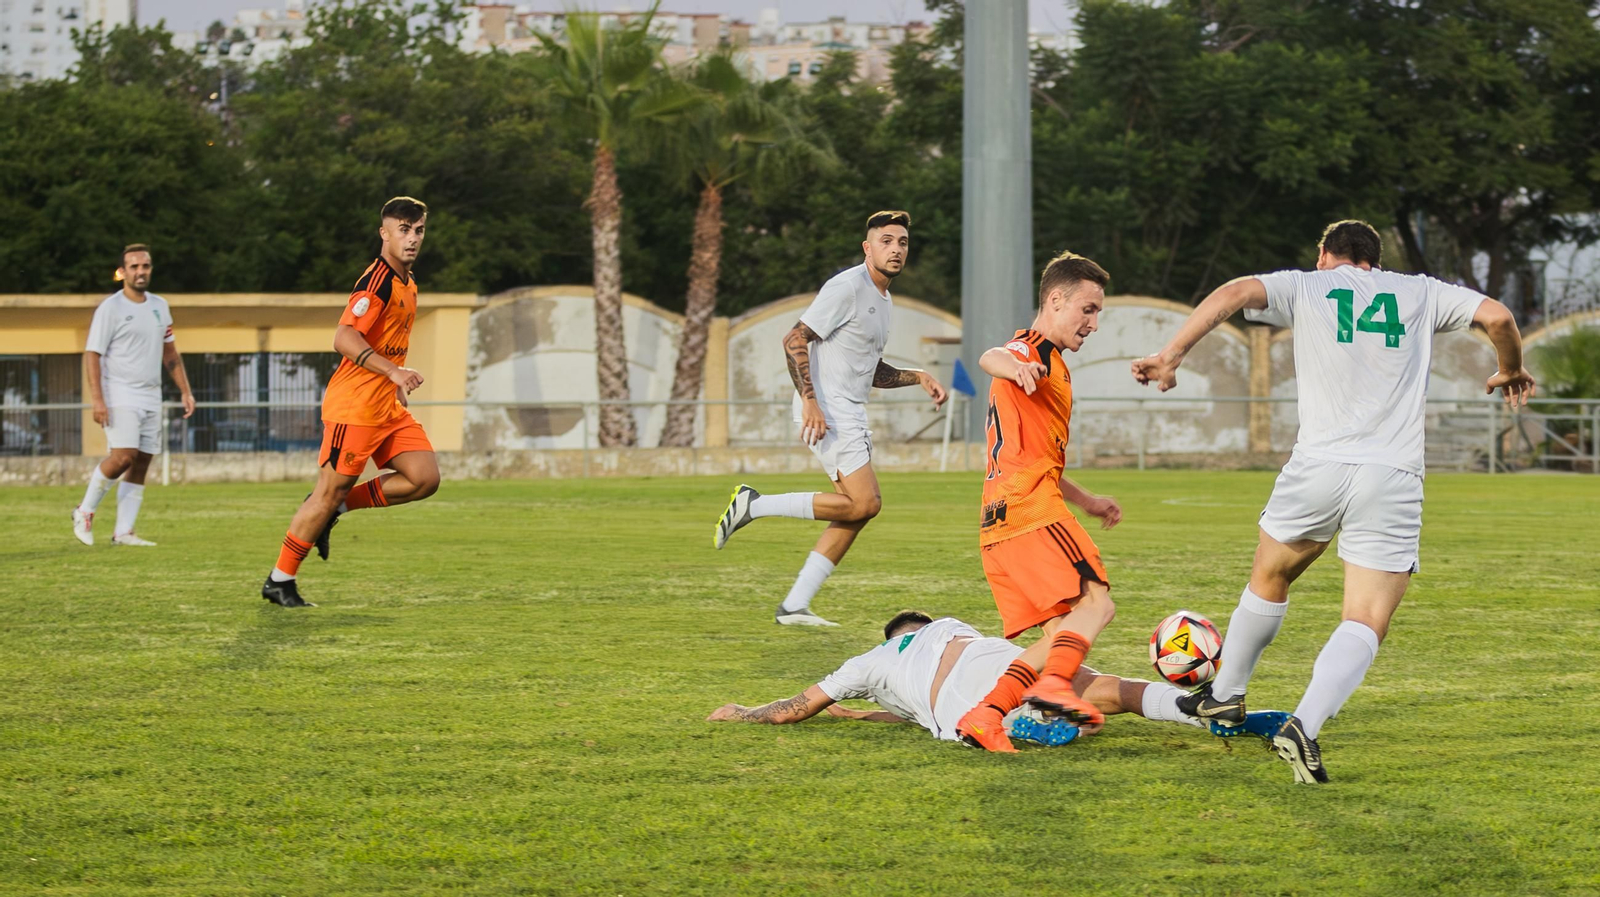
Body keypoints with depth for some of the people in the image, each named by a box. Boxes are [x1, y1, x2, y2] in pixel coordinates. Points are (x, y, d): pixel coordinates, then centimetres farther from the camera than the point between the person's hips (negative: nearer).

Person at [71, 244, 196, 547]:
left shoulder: (160, 306, 13)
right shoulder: (110, 308, -7)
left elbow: (170, 352, 22)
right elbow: (92, 355, -10)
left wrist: (185, 391, 14)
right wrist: (97, 399, -19)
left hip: (151, 397, 6)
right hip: (120, 395, -6)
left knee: (141, 465, 1)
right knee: (124, 456, -19)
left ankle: (123, 532, 4)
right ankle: (85, 511, -1)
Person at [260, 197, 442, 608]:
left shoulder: (407, 282, 14)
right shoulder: (378, 279, -16)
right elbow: (344, 339, -25)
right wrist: (393, 371, -30)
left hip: (387, 407, 9)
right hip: (353, 406, -9)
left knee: (425, 478, -3)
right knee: (331, 490, -5)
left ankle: (335, 508, 10)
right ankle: (279, 582, 6)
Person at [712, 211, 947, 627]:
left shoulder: (880, 297, 19)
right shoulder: (847, 287, -11)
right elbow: (794, 340, -18)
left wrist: (918, 378, 15)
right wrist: (810, 400, -26)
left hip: (851, 415, 10)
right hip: (826, 411, -10)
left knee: (857, 508, 5)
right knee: (864, 503, -18)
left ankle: (794, 606, 8)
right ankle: (754, 505, -10)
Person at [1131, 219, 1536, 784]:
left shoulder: (1305, 287, 10)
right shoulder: (1420, 293, 15)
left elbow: (1235, 293, -8)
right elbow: (1496, 316, 7)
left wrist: (1172, 355, -10)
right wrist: (1511, 373, 26)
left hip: (1318, 466, 0)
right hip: (1394, 479, 0)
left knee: (1270, 579, 26)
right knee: (1366, 626, -1)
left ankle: (1225, 696, 39)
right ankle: (1305, 725, -23)